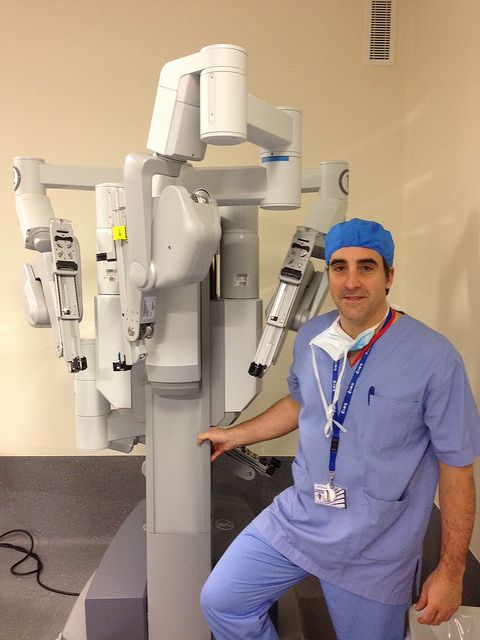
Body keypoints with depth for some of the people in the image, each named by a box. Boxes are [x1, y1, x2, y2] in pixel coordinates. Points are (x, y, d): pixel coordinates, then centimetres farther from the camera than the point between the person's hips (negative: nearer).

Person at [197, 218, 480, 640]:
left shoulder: (434, 358, -19)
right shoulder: (310, 337, -4)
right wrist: (234, 436, 16)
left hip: (375, 551, -3)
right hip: (298, 518, 4)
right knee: (221, 602, 7)